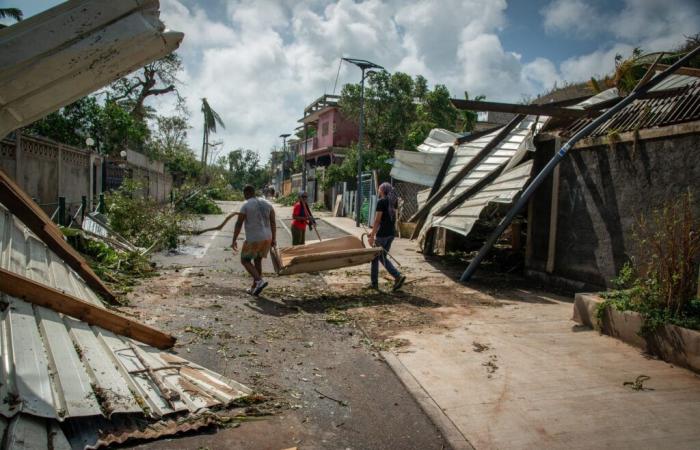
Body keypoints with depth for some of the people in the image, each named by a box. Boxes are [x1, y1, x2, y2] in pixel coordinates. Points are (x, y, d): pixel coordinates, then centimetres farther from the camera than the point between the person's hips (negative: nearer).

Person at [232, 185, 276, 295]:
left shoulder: (245, 205, -9)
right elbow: (273, 222, 7)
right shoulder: (267, 204, 7)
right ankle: (254, 288, 21)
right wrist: (274, 239, 12)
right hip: (267, 238, 6)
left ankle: (259, 281, -9)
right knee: (257, 261, 19)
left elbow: (238, 224, -10)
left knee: (245, 260, 9)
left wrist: (234, 241, -5)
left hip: (253, 239, -6)